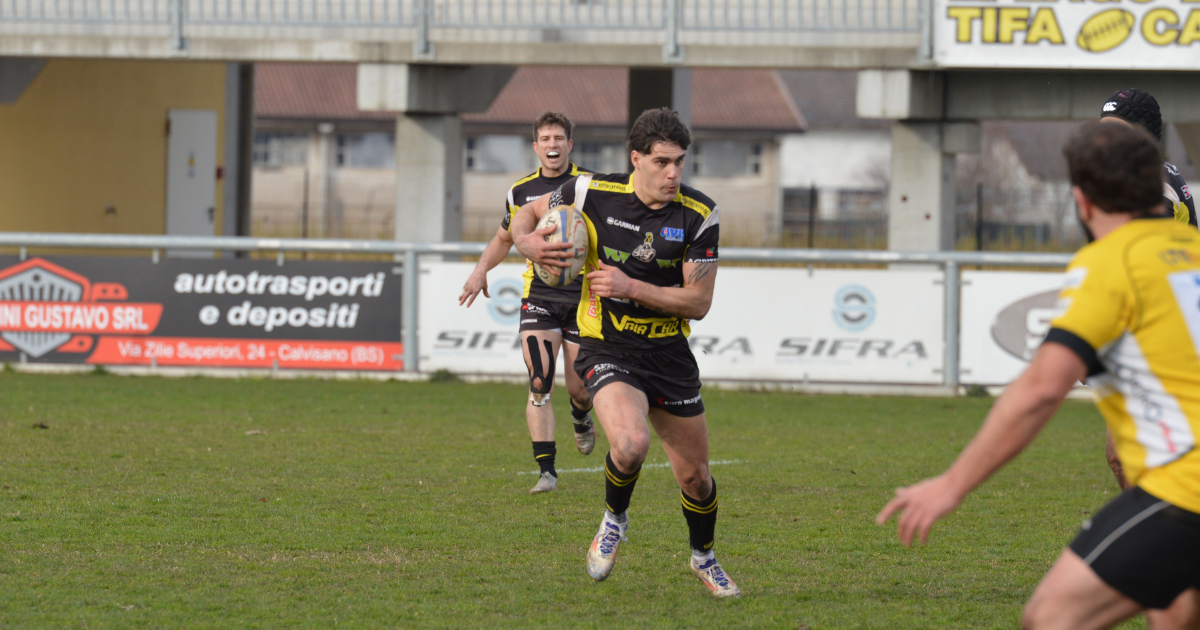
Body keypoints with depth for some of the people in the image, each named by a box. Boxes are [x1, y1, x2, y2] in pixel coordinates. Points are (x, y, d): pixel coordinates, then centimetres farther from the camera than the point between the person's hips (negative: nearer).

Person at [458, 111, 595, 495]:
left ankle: (582, 419, 41)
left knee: (579, 389, 3)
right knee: (539, 383, -13)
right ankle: (546, 471, -11)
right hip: (538, 295, 1)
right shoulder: (521, 191, 6)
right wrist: (482, 269, 7)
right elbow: (504, 237, 23)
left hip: (583, 295, -1)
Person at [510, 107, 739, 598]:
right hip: (608, 351, -3)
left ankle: (703, 557, 40)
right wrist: (527, 243, -16)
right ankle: (614, 519, 3)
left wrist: (631, 287, -21)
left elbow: (698, 301, -9)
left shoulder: (699, 215, -9)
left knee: (696, 477, 9)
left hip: (670, 354, 3)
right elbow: (529, 213, 7)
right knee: (631, 444, -30)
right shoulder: (593, 194, -11)